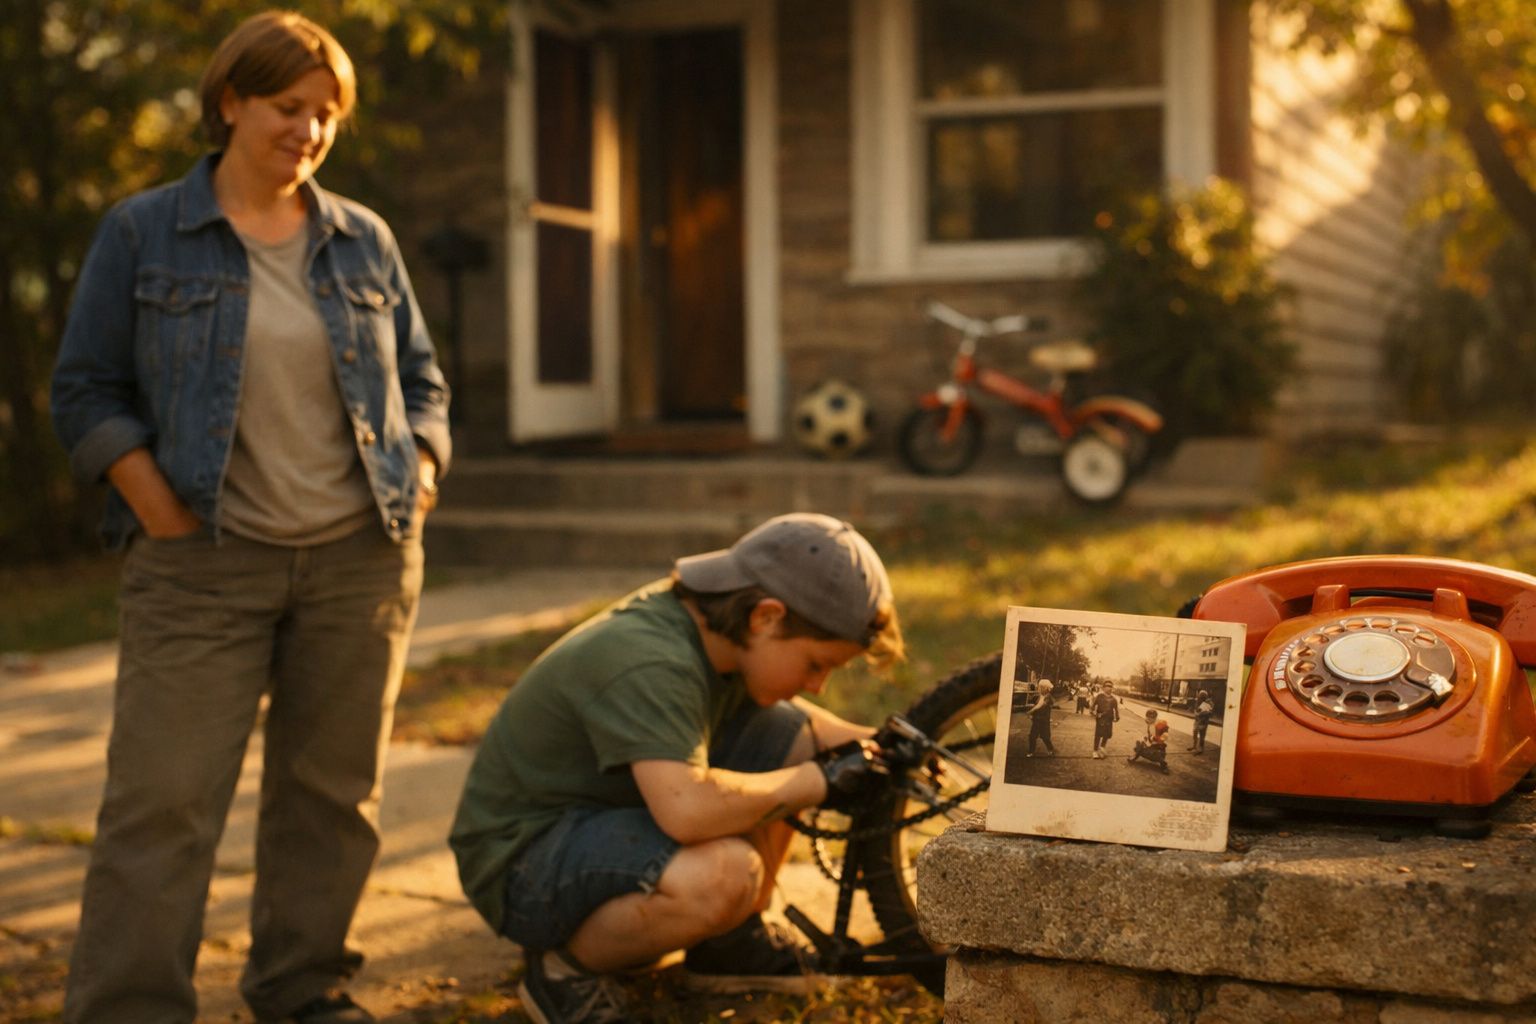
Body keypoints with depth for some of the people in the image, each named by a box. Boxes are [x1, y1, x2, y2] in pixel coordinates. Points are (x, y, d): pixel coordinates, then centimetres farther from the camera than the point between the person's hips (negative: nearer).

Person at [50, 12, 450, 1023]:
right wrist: (157, 505, -9)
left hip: (360, 558, 3)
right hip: (204, 563, -3)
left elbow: (421, 380, 18)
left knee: (334, 791, 9)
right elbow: (88, 389, 2)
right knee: (163, 799, -5)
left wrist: (418, 476, 2)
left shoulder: (364, 240, 11)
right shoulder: (142, 233, 3)